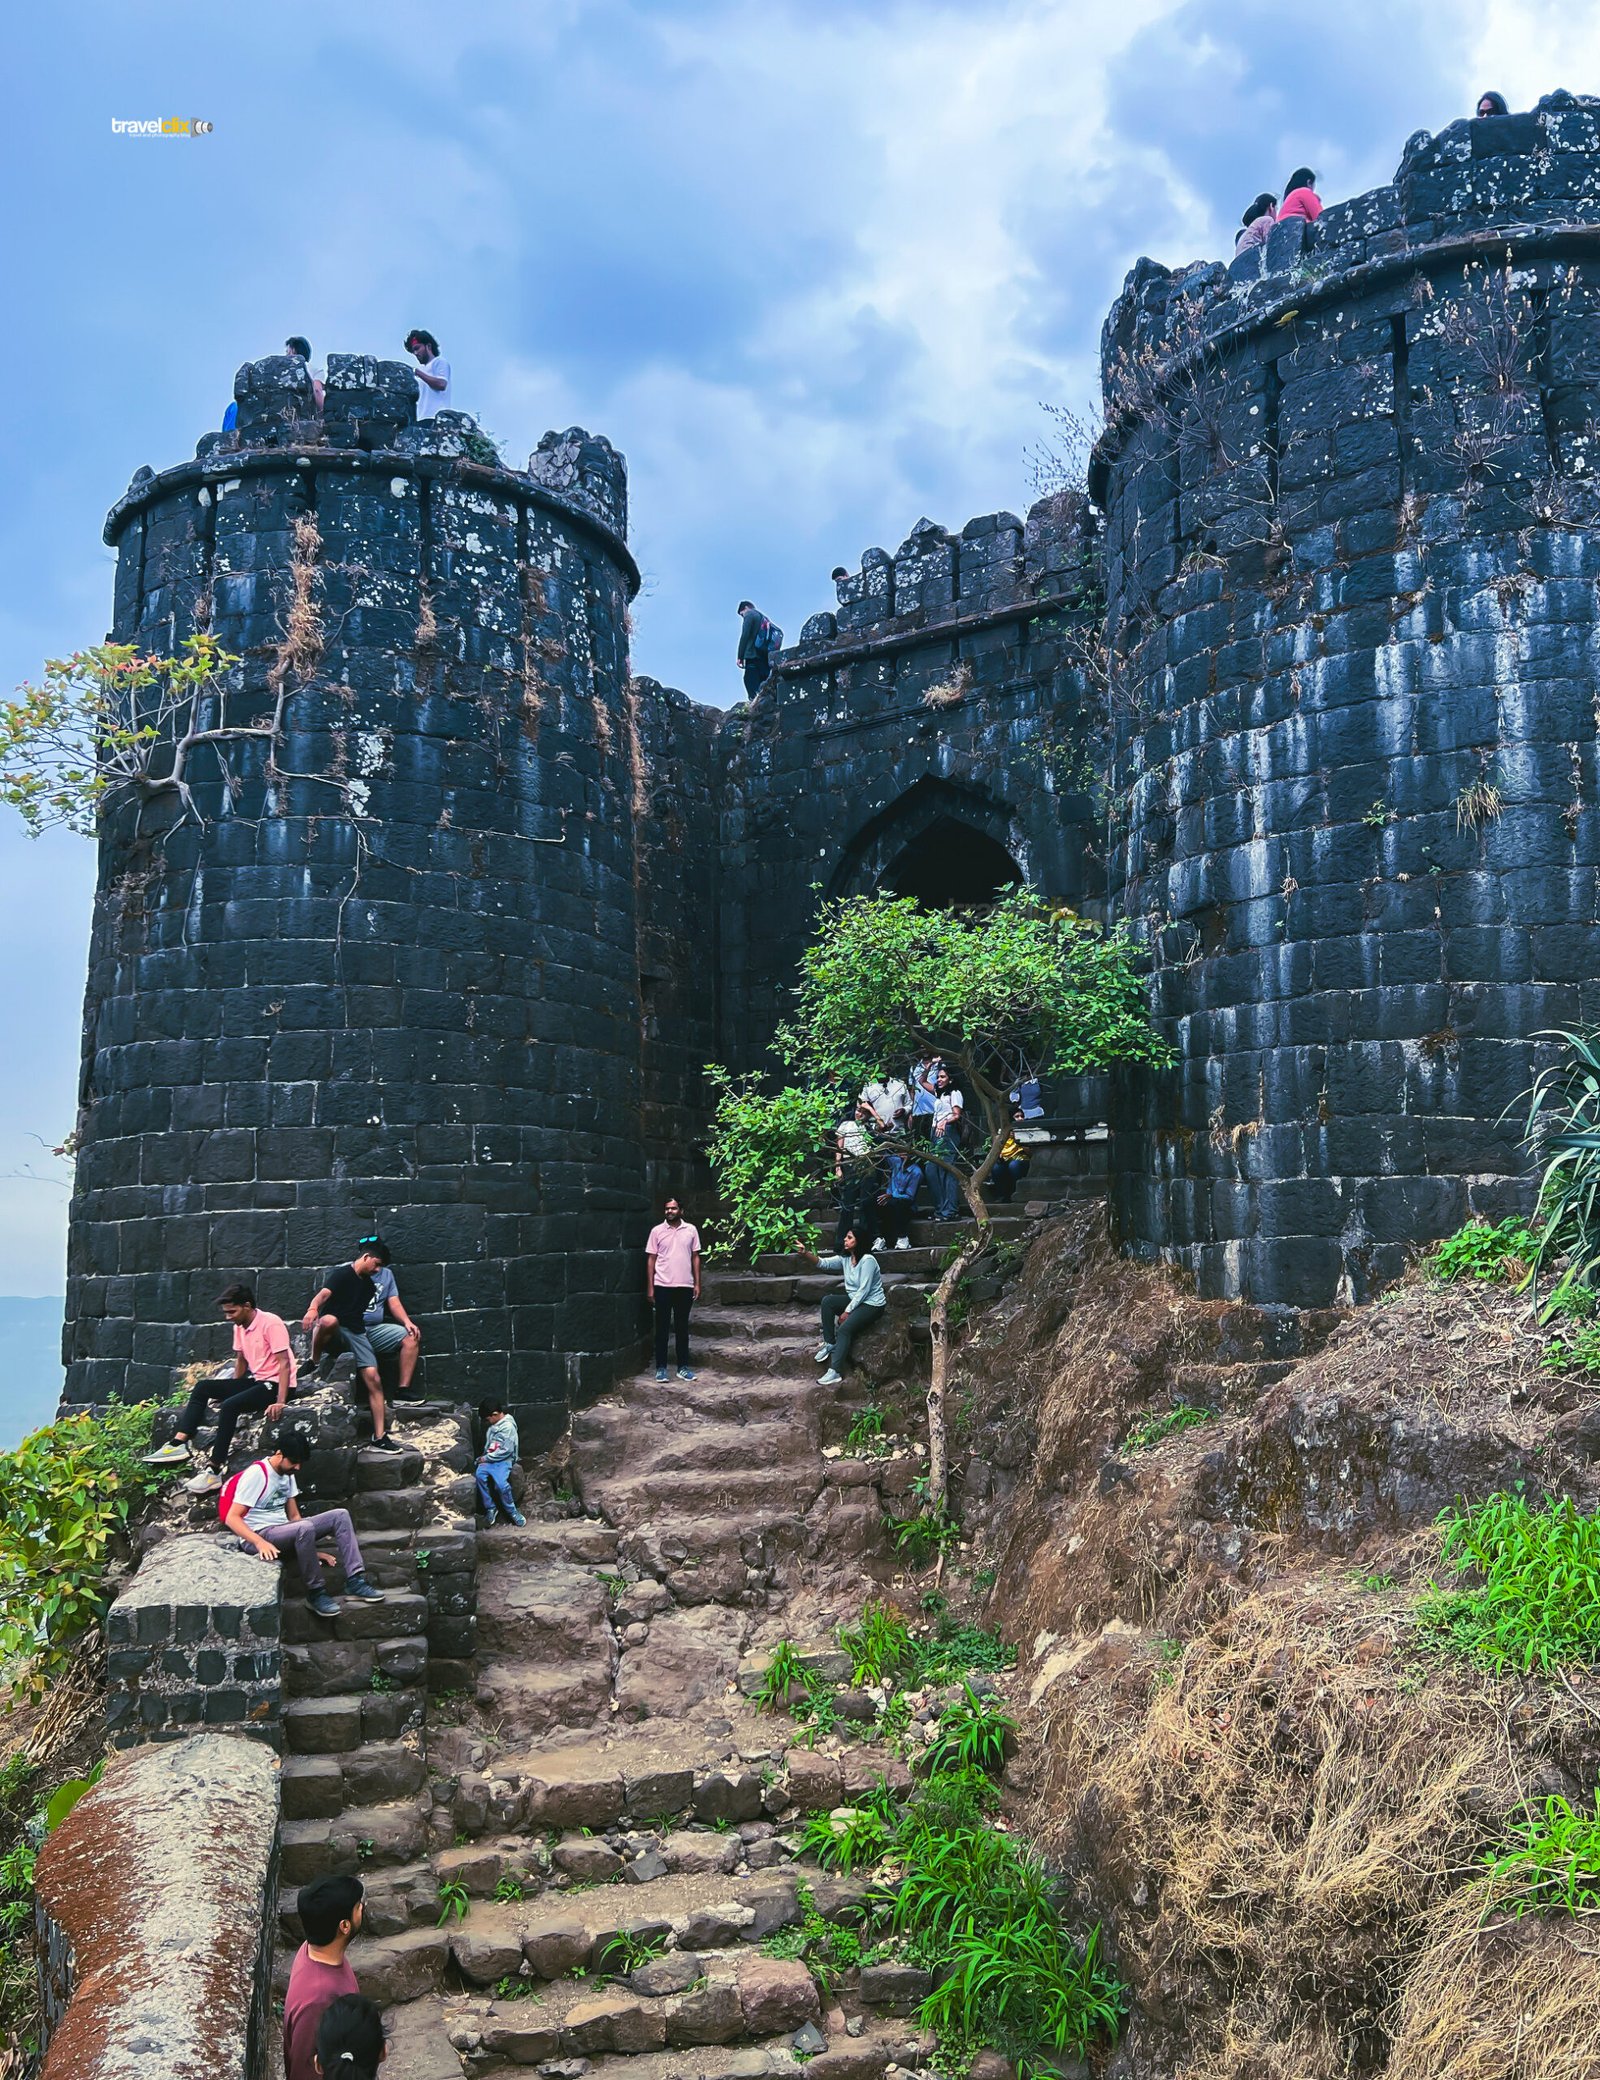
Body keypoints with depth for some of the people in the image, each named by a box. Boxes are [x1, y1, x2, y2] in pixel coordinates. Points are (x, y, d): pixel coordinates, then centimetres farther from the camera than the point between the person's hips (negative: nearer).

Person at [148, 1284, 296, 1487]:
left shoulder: (271, 1323, -16)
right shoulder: (239, 1327, 9)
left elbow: (284, 1362, -21)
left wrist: (280, 1402, -28)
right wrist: (231, 1390, 16)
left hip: (276, 1384, -9)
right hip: (256, 1380, 9)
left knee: (230, 1406, -29)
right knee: (202, 1387, -1)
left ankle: (214, 1472, -28)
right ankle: (179, 1444, -10)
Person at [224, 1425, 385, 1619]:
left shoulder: (287, 1474, 12)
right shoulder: (256, 1474, -14)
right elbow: (232, 1518, -19)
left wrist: (312, 1550, 7)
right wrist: (260, 1542, -34)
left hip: (283, 1530, 8)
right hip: (257, 1536, -8)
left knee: (340, 1515, -8)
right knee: (305, 1528, -37)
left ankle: (355, 1581, -15)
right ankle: (315, 1593, -22)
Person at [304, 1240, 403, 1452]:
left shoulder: (369, 1285, 17)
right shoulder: (341, 1273, -7)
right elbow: (323, 1294, -26)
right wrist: (313, 1309, -47)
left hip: (356, 1333, 6)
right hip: (333, 1331, -6)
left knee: (374, 1380, -10)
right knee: (329, 1320, -44)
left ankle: (380, 1437, -11)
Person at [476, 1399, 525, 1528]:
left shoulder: (508, 1426, -12)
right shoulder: (491, 1426, 14)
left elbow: (506, 1450, -16)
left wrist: (487, 1458, -12)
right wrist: (483, 1457, 6)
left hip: (504, 1459, -6)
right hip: (489, 1459, 6)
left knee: (501, 1483, -30)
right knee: (480, 1474, -25)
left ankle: (512, 1510, -8)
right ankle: (490, 1508, -15)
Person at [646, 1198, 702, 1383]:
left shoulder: (691, 1230, 3)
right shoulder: (657, 1231, -1)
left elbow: (695, 1257, 8)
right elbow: (651, 1259, 1)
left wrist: (697, 1283, 3)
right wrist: (650, 1287, -3)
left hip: (685, 1286, 1)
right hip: (663, 1286, -1)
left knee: (682, 1328, 8)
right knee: (662, 1328, 3)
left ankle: (683, 1367, 15)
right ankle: (661, 1368, 9)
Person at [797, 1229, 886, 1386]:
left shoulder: (867, 1260, -20)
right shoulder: (845, 1258, 5)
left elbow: (864, 1290, -22)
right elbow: (824, 1263, -5)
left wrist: (847, 1311, -21)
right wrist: (806, 1253, -23)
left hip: (872, 1304, -8)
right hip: (855, 1300, 8)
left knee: (844, 1329, -26)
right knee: (827, 1300, -14)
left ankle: (835, 1373, -31)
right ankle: (829, 1343, -9)